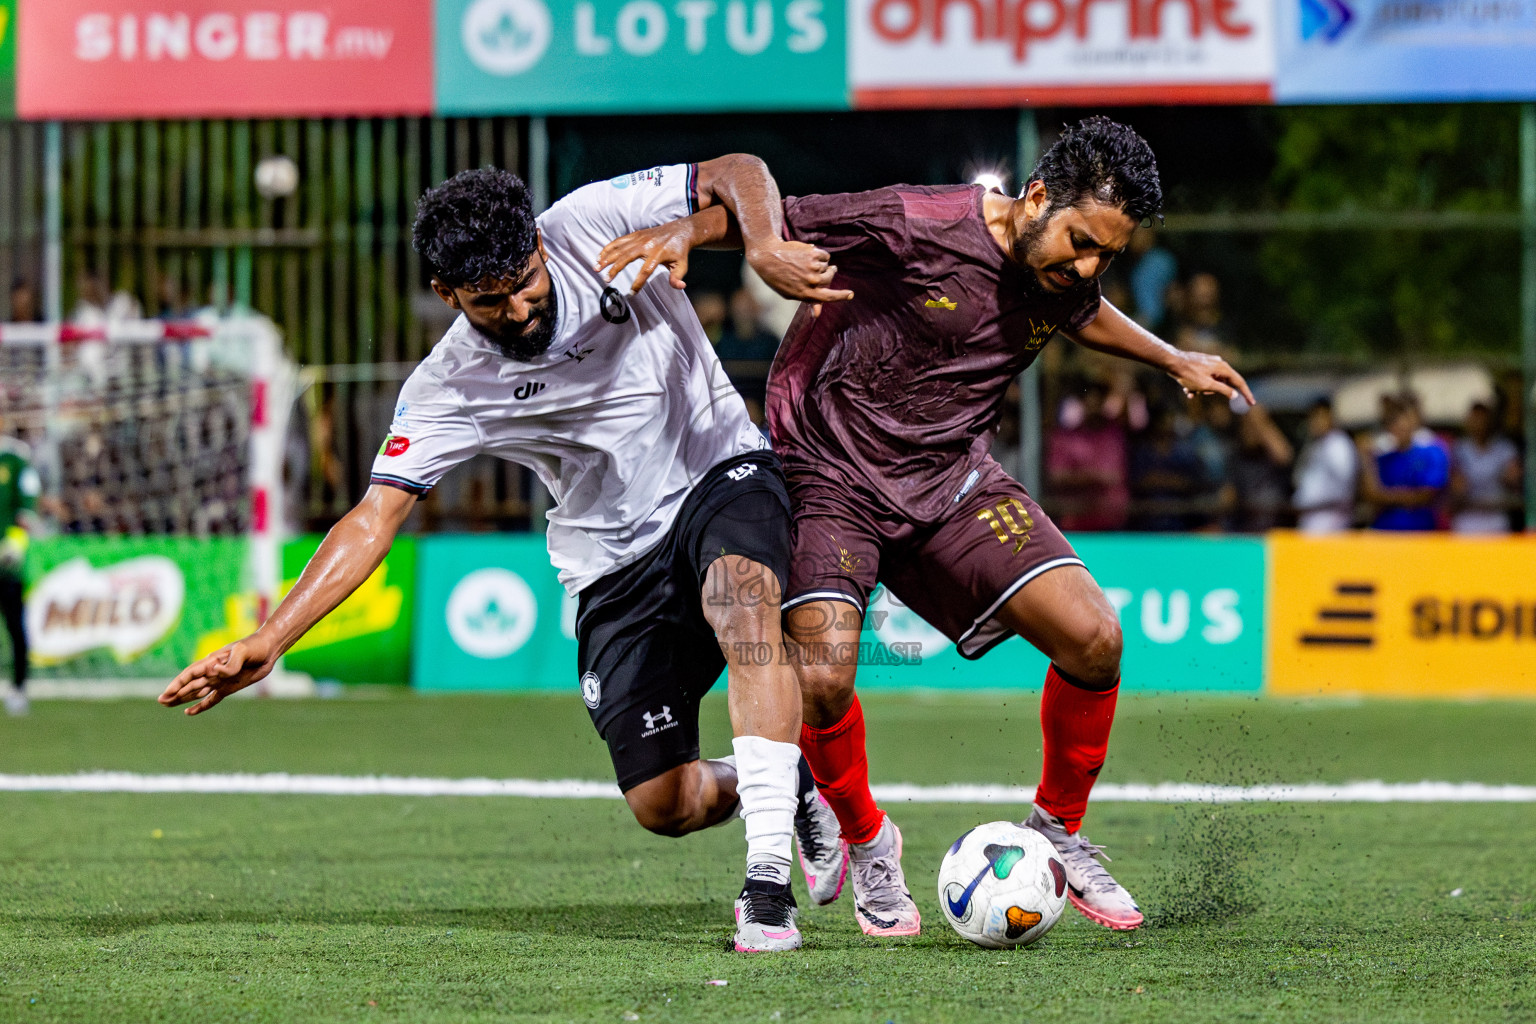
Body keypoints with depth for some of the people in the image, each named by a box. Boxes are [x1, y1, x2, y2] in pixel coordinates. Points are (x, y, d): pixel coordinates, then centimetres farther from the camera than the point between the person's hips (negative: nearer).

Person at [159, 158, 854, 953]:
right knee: (662, 805, -6)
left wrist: (766, 248, -31)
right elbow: (375, 516, -17)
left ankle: (769, 882, -36)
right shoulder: (448, 388, -15)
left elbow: (738, 173, -10)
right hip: (617, 567, 2)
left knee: (740, 590, -37)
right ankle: (785, 789, 30)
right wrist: (269, 640, -27)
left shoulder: (590, 225, -15)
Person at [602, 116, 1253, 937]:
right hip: (829, 475, -5)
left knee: (1094, 637, -12)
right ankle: (866, 841, 6)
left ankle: (1057, 833, 12)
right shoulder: (917, 226, -24)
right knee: (822, 677, -26)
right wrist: (682, 231, -34)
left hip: (950, 481, 5)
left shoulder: (1065, 279, -3)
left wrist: (1173, 359, 26)